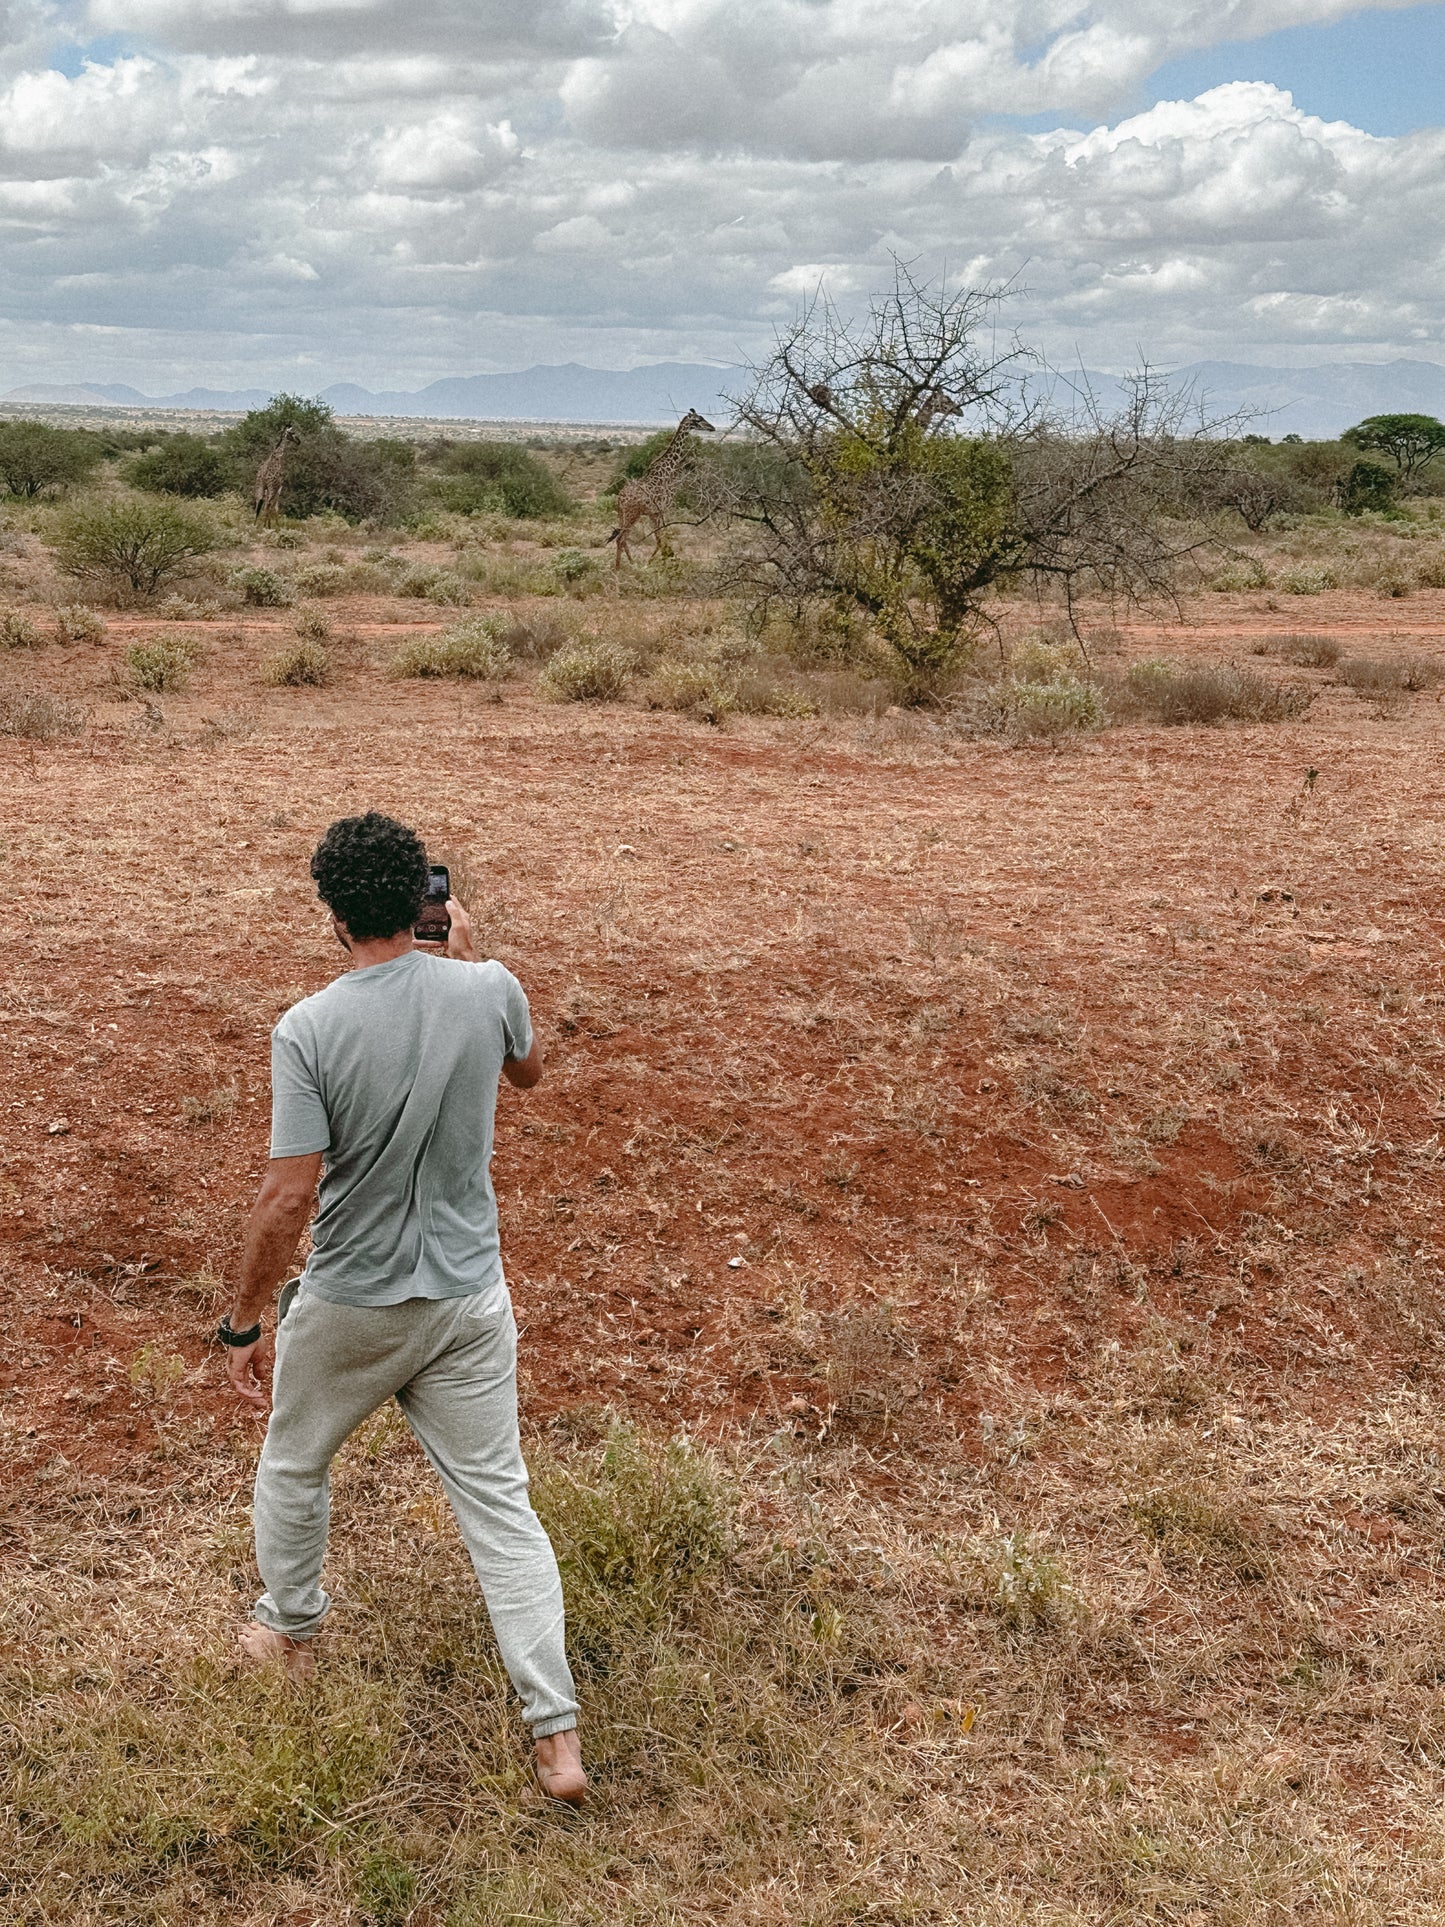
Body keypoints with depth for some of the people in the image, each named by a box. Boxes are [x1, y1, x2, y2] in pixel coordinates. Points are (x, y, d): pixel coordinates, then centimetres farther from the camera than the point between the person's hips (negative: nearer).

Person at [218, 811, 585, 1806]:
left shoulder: (309, 1030, -20)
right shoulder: (488, 990, -11)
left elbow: (288, 1200, -19)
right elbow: (528, 1068, 13)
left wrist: (246, 1323, -7)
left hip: (350, 1308, -2)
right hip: (470, 1298, 3)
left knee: (293, 1466, 25)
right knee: (499, 1500, 9)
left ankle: (292, 1633, 47)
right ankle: (556, 1731, 8)